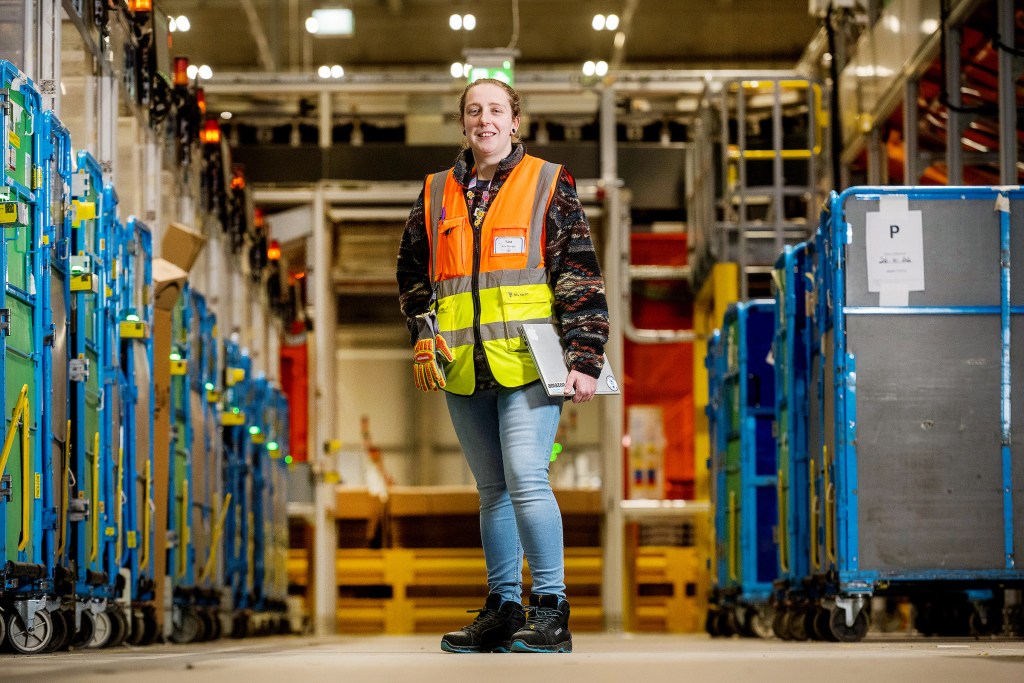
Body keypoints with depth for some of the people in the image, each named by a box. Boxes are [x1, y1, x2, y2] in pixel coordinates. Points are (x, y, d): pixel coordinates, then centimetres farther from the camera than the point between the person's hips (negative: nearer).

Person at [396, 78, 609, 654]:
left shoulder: (549, 185, 3)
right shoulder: (437, 194, 15)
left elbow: (581, 275, 0)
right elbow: (413, 271, 22)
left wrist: (584, 358, -8)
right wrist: (424, 335, 6)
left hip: (527, 362, -5)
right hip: (463, 368, 5)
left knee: (526, 480, -14)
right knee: (493, 491, 10)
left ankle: (550, 609, -7)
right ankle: (502, 608, 17)